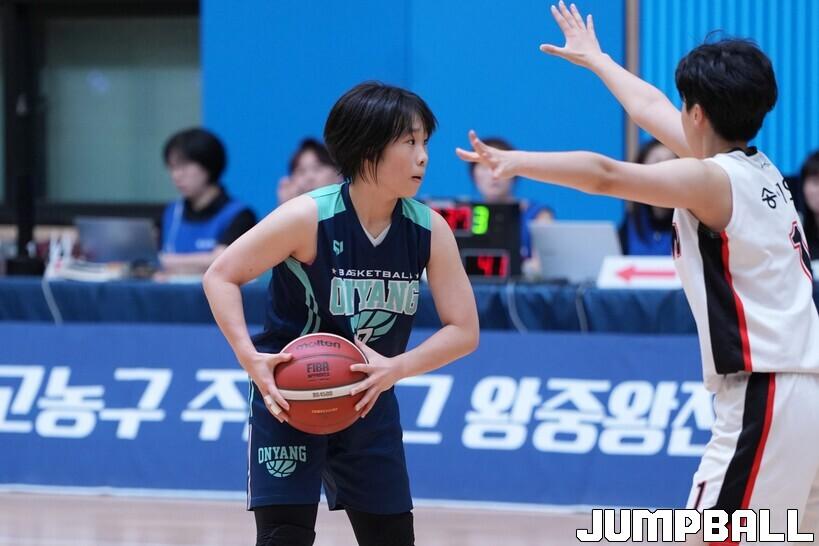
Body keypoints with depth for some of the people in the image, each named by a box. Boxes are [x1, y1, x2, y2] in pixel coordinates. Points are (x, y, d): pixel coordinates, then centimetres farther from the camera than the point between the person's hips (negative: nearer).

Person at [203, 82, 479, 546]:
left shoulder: (430, 230, -10)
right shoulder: (309, 218, -21)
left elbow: (464, 331, -8)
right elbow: (221, 276, -13)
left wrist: (396, 367, -25)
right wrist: (250, 356, -27)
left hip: (370, 399, 5)